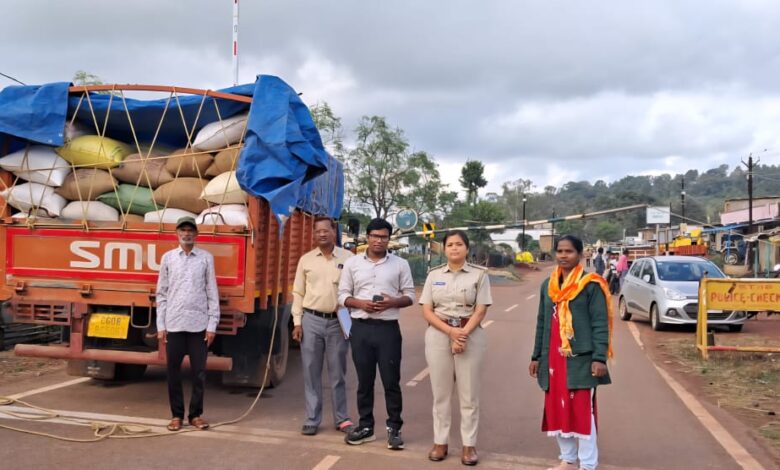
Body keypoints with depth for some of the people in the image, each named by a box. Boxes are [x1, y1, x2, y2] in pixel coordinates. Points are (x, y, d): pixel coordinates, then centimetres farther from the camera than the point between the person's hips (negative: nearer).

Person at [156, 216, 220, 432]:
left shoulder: (206, 258, 3)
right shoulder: (168, 258, 7)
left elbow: (212, 293, 2)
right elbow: (161, 293, 7)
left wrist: (212, 325, -3)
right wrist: (160, 326, 2)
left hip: (199, 324, -1)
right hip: (173, 324, 1)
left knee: (199, 372, 3)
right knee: (173, 371, 5)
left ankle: (196, 414, 17)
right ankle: (177, 415, 17)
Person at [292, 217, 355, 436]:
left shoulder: (348, 258, 0)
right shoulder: (306, 259, 6)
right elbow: (298, 293, 8)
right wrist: (297, 322, 2)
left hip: (338, 322, -2)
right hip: (311, 320, 2)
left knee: (338, 373, 8)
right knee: (311, 373, 6)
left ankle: (341, 418, 19)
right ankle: (312, 419, 16)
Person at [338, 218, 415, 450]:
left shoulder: (400, 264, 3)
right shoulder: (352, 263, 6)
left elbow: (410, 296, 4)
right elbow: (343, 295, 6)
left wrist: (393, 302, -15)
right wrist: (360, 303, -13)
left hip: (388, 328, -1)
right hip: (360, 328, 2)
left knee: (391, 381, 0)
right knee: (364, 380, 9)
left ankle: (394, 428, 11)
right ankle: (366, 426, 21)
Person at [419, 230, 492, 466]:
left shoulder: (479, 274, 1)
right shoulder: (434, 275, 7)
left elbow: (480, 310, -4)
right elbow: (426, 311, 1)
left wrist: (463, 334, -17)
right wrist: (451, 331, -13)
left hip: (471, 335, -2)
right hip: (438, 335, 2)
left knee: (469, 393, 4)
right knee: (440, 393, 8)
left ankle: (469, 445, 13)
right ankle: (440, 442, 17)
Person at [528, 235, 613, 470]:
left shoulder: (591, 284, -6)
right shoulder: (548, 285, 12)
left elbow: (600, 324, -10)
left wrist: (599, 358, -17)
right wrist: (536, 356, 15)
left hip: (580, 359, -6)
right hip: (553, 358, 6)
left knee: (582, 411, -2)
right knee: (557, 410, 11)